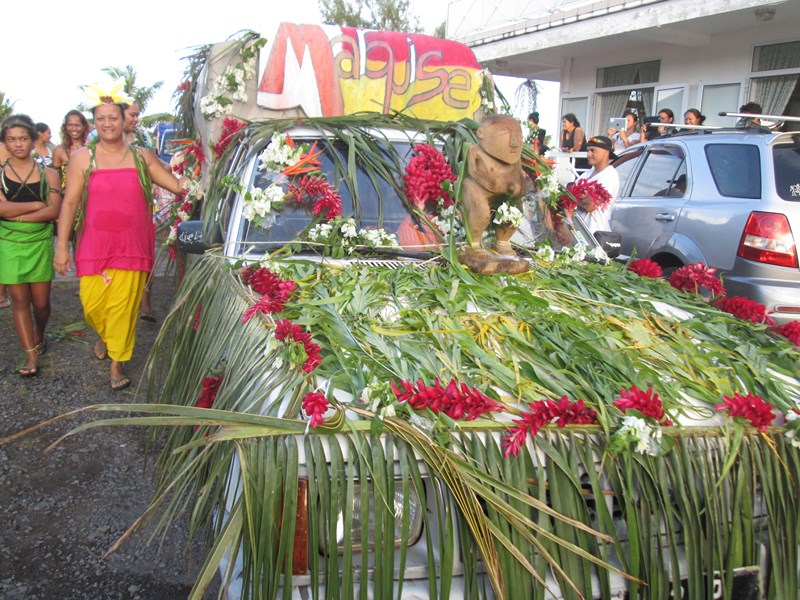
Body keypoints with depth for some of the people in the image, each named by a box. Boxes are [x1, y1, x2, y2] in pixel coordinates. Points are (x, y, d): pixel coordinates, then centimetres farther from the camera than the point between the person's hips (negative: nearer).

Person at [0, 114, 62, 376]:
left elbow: (54, 211, -10)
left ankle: (39, 336, 36)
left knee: (41, 301, 5)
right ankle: (31, 355, 5)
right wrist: (37, 205, -11)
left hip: (40, 244, 0)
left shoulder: (48, 174, 2)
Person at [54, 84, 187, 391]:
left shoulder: (142, 156, 5)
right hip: (94, 246, 0)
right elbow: (70, 203, 0)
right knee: (92, 304, 5)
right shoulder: (82, 158, 2)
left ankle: (116, 363, 17)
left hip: (131, 246, 0)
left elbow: (177, 185, 10)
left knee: (123, 306, 0)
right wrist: (62, 247, -3)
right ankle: (104, 336, 41)